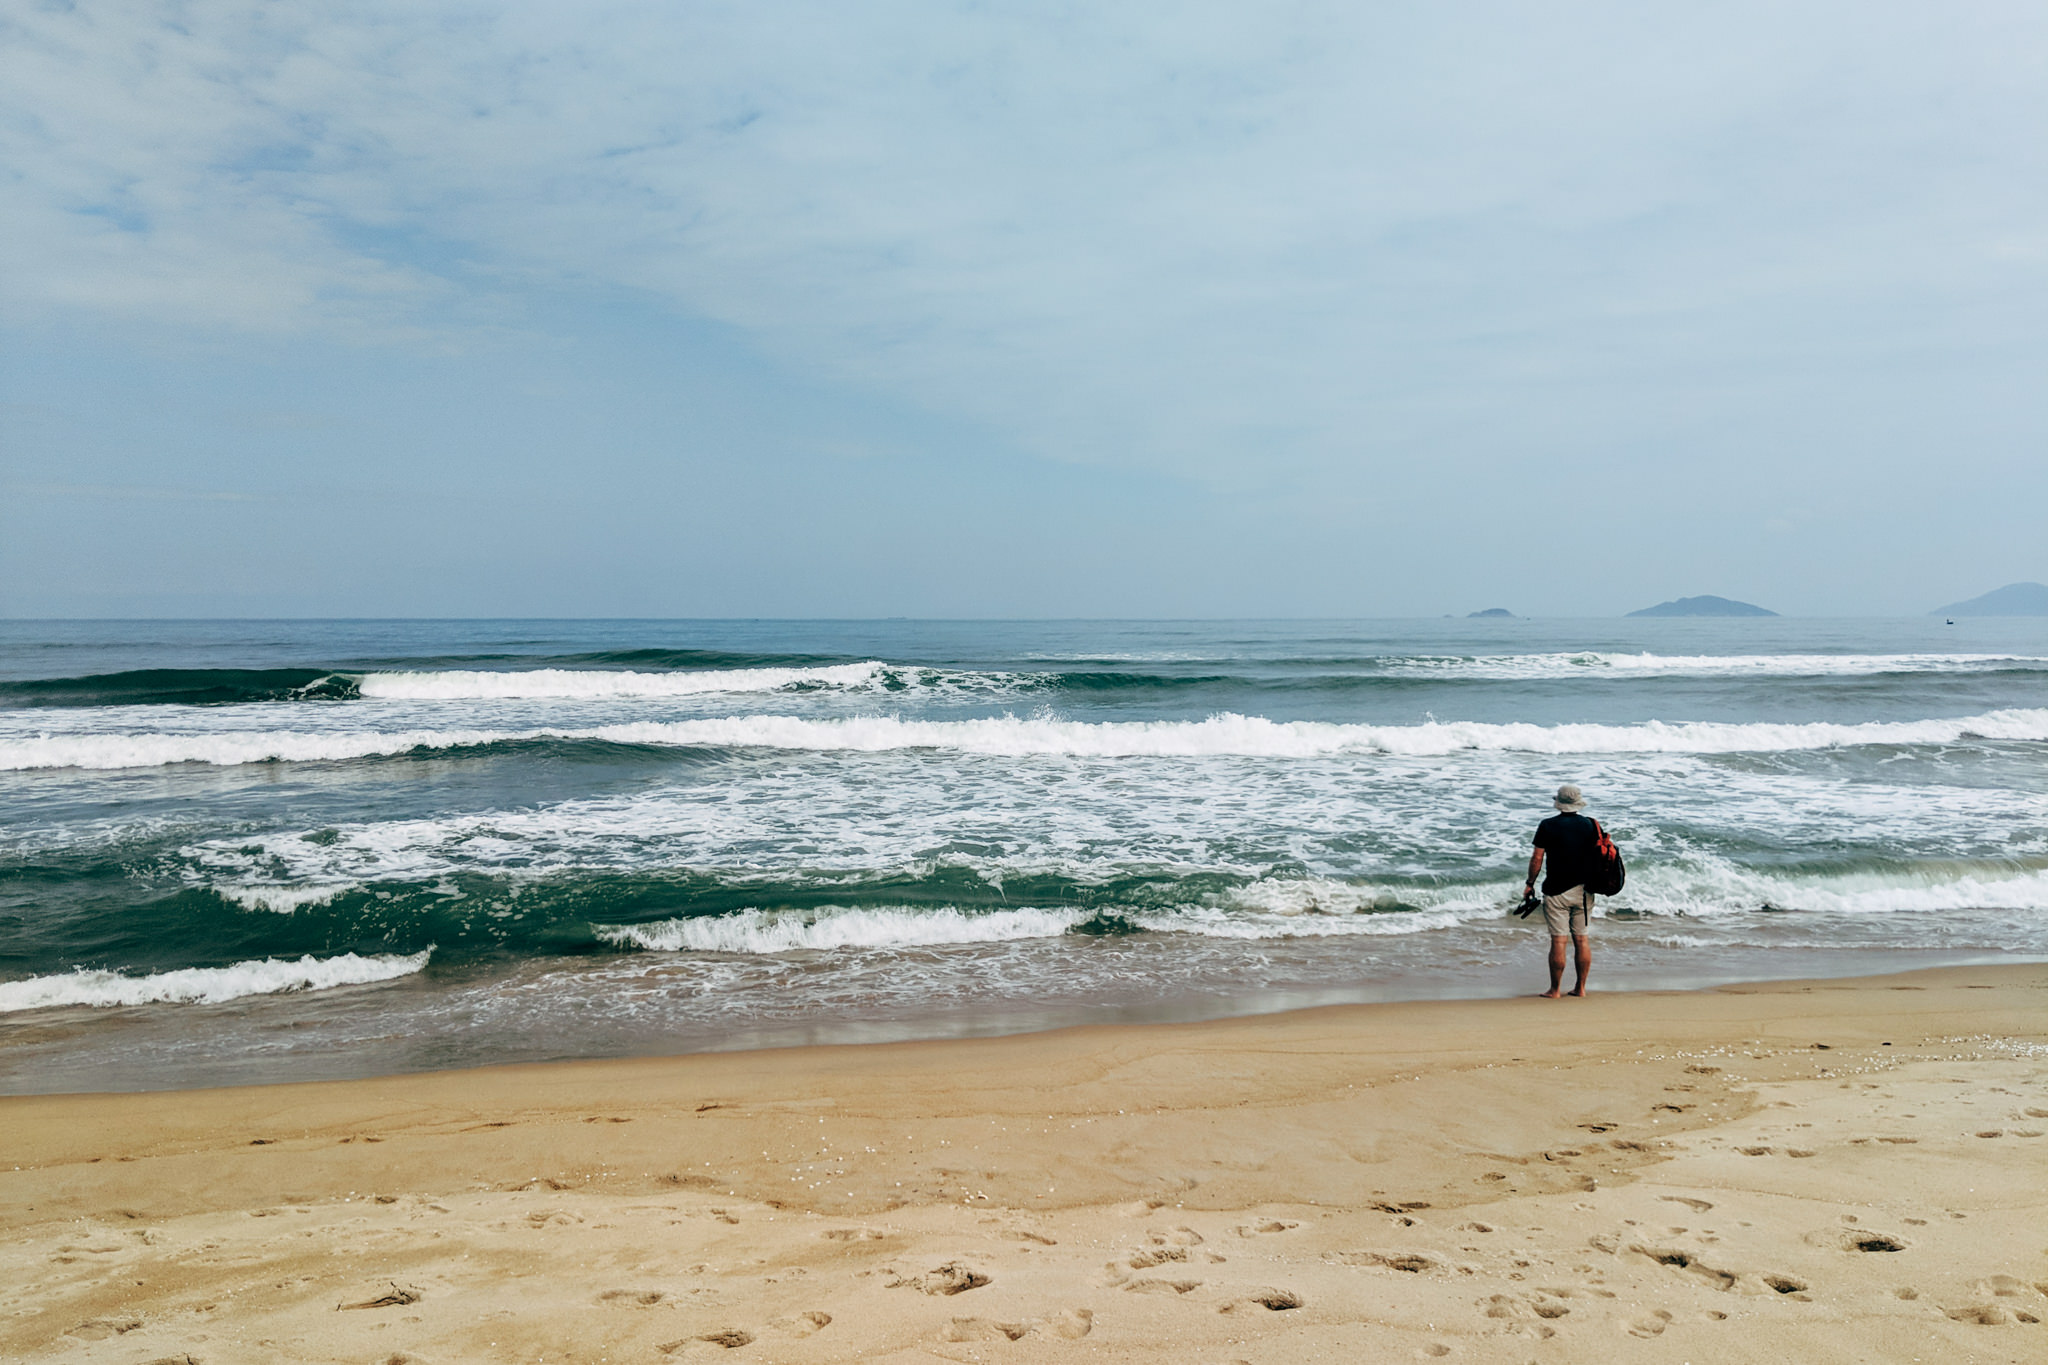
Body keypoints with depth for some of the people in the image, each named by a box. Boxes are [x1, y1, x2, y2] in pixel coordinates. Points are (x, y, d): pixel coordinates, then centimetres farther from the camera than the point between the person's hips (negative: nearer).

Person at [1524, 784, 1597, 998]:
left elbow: (1537, 858, -7)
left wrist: (1530, 883, 4)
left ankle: (1555, 990, 2)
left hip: (1557, 891, -4)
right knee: (1582, 938, 11)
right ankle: (1580, 987, 16)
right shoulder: (1590, 825, 2)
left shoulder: (1547, 826, -7)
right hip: (1584, 891, 4)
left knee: (1558, 940, -2)